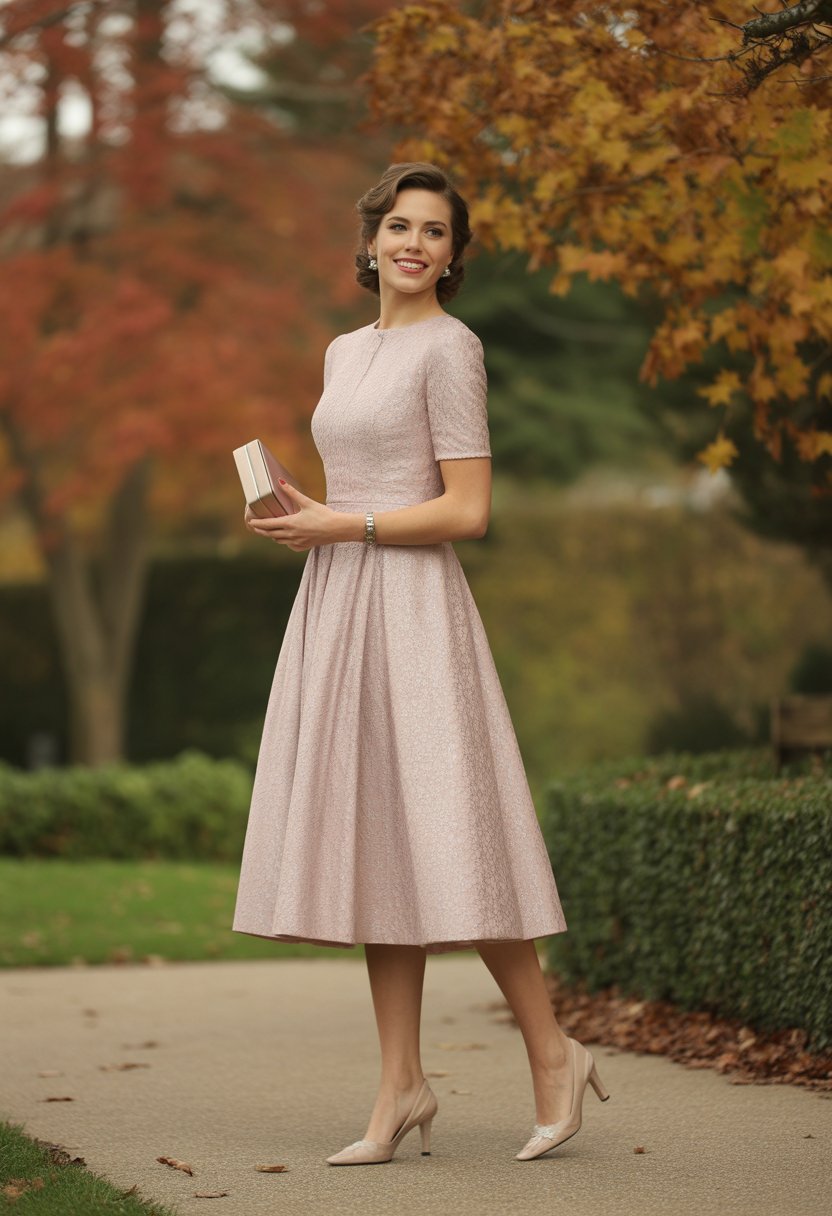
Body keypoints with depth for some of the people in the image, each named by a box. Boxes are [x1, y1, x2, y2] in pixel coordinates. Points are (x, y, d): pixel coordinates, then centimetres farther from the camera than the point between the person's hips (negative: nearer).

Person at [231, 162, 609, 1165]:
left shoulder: (448, 347, -6)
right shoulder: (344, 351, 18)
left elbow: (467, 511, -12)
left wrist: (341, 526, -12)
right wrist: (297, 521, 7)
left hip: (411, 609, -8)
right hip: (338, 609, 8)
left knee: (443, 843, -8)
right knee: (372, 843, 4)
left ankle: (552, 1053, 5)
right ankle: (402, 1087, 6)